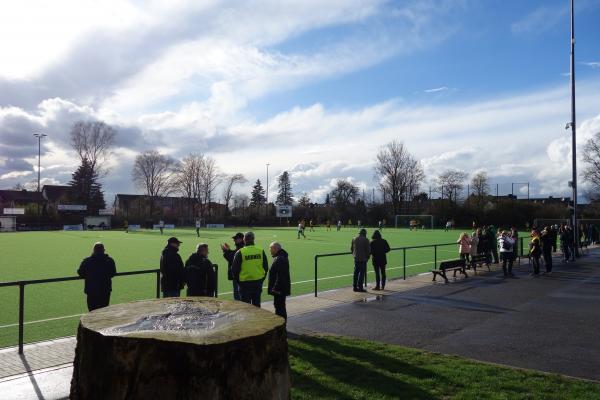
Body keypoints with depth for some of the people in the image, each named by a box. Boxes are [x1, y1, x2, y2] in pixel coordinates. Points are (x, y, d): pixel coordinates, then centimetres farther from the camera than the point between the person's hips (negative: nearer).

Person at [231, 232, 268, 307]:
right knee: (256, 304, 14)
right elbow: (266, 267, 6)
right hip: (258, 283, 3)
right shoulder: (261, 251, 0)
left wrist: (238, 279, 9)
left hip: (245, 283, -3)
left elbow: (234, 269, -6)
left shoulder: (240, 252, -11)